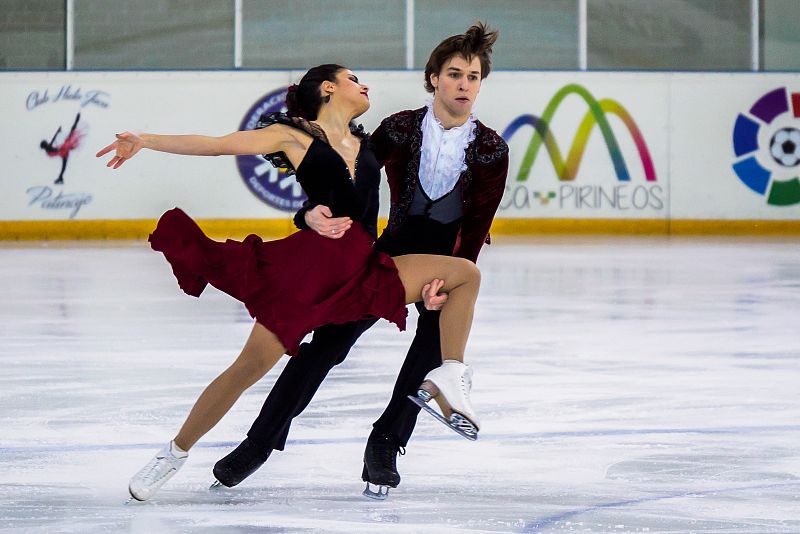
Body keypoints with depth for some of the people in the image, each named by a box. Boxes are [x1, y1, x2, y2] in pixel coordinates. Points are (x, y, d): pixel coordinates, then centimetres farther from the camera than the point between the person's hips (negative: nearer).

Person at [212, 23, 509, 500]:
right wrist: (314, 214, -33)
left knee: (435, 344, -23)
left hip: (450, 259, 0)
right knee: (329, 339, -7)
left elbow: (477, 226, -14)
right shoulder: (399, 130, -9)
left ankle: (385, 447, -7)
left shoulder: (491, 150, -11)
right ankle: (261, 442, 1)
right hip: (394, 249, 0)